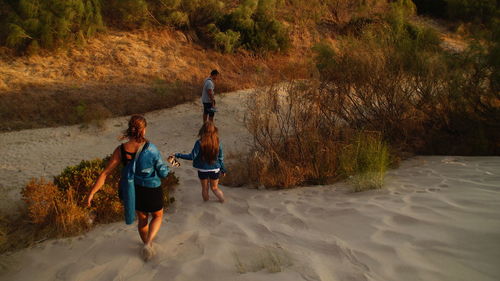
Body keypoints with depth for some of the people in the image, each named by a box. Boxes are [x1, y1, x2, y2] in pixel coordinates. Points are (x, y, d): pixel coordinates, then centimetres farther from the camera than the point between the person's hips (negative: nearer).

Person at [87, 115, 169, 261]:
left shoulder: (121, 150, -16)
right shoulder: (151, 148, -26)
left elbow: (105, 173, -13)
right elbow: (163, 172, -18)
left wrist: (91, 193, -4)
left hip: (133, 191, 3)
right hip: (151, 191, -3)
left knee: (142, 219, 29)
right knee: (158, 216, 26)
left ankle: (148, 247, 48)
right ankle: (148, 244, 5)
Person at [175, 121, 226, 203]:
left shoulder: (199, 143, -21)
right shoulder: (217, 142, -14)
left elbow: (192, 156, -19)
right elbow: (220, 157, -5)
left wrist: (178, 155, -9)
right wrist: (223, 169, 9)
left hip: (203, 170, -1)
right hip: (215, 169, 1)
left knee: (205, 188, 22)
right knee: (214, 188, 24)